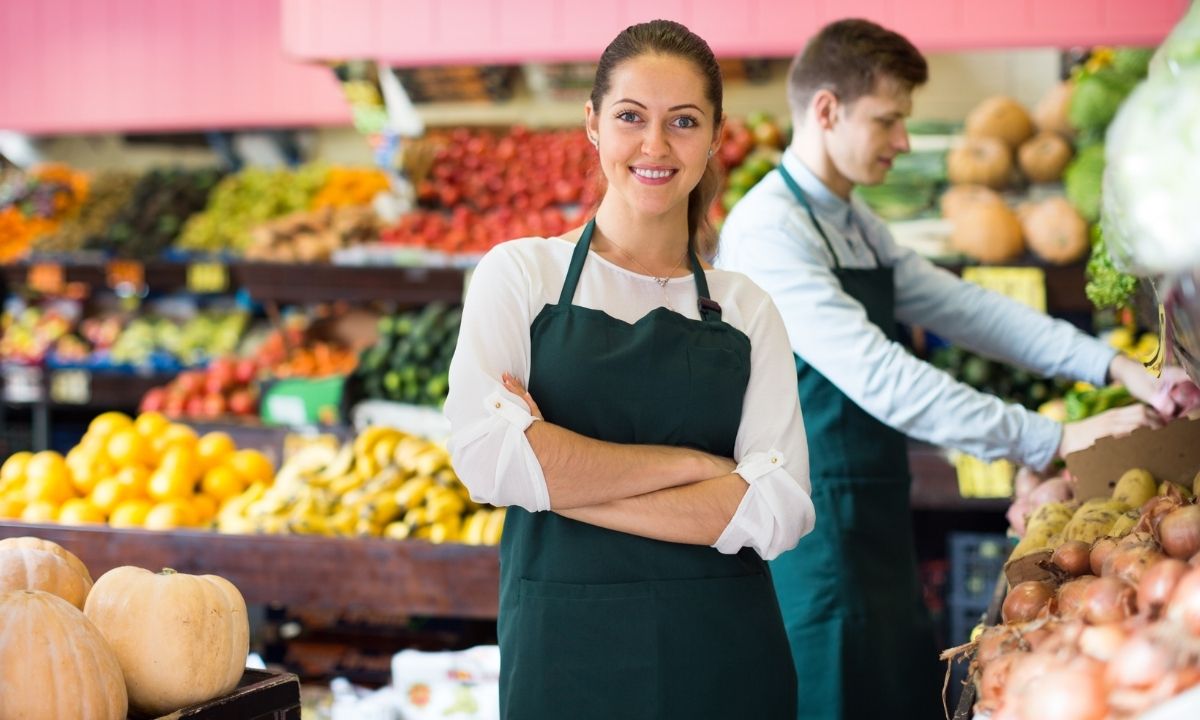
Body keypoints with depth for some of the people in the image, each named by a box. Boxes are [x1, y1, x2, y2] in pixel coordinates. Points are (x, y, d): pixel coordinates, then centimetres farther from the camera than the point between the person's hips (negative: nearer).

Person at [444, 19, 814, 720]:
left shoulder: (746, 308, 5)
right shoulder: (522, 273, 0)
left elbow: (777, 510, -9)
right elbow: (487, 456, -16)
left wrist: (564, 480, -15)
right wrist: (692, 464, -12)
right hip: (566, 655, -1)